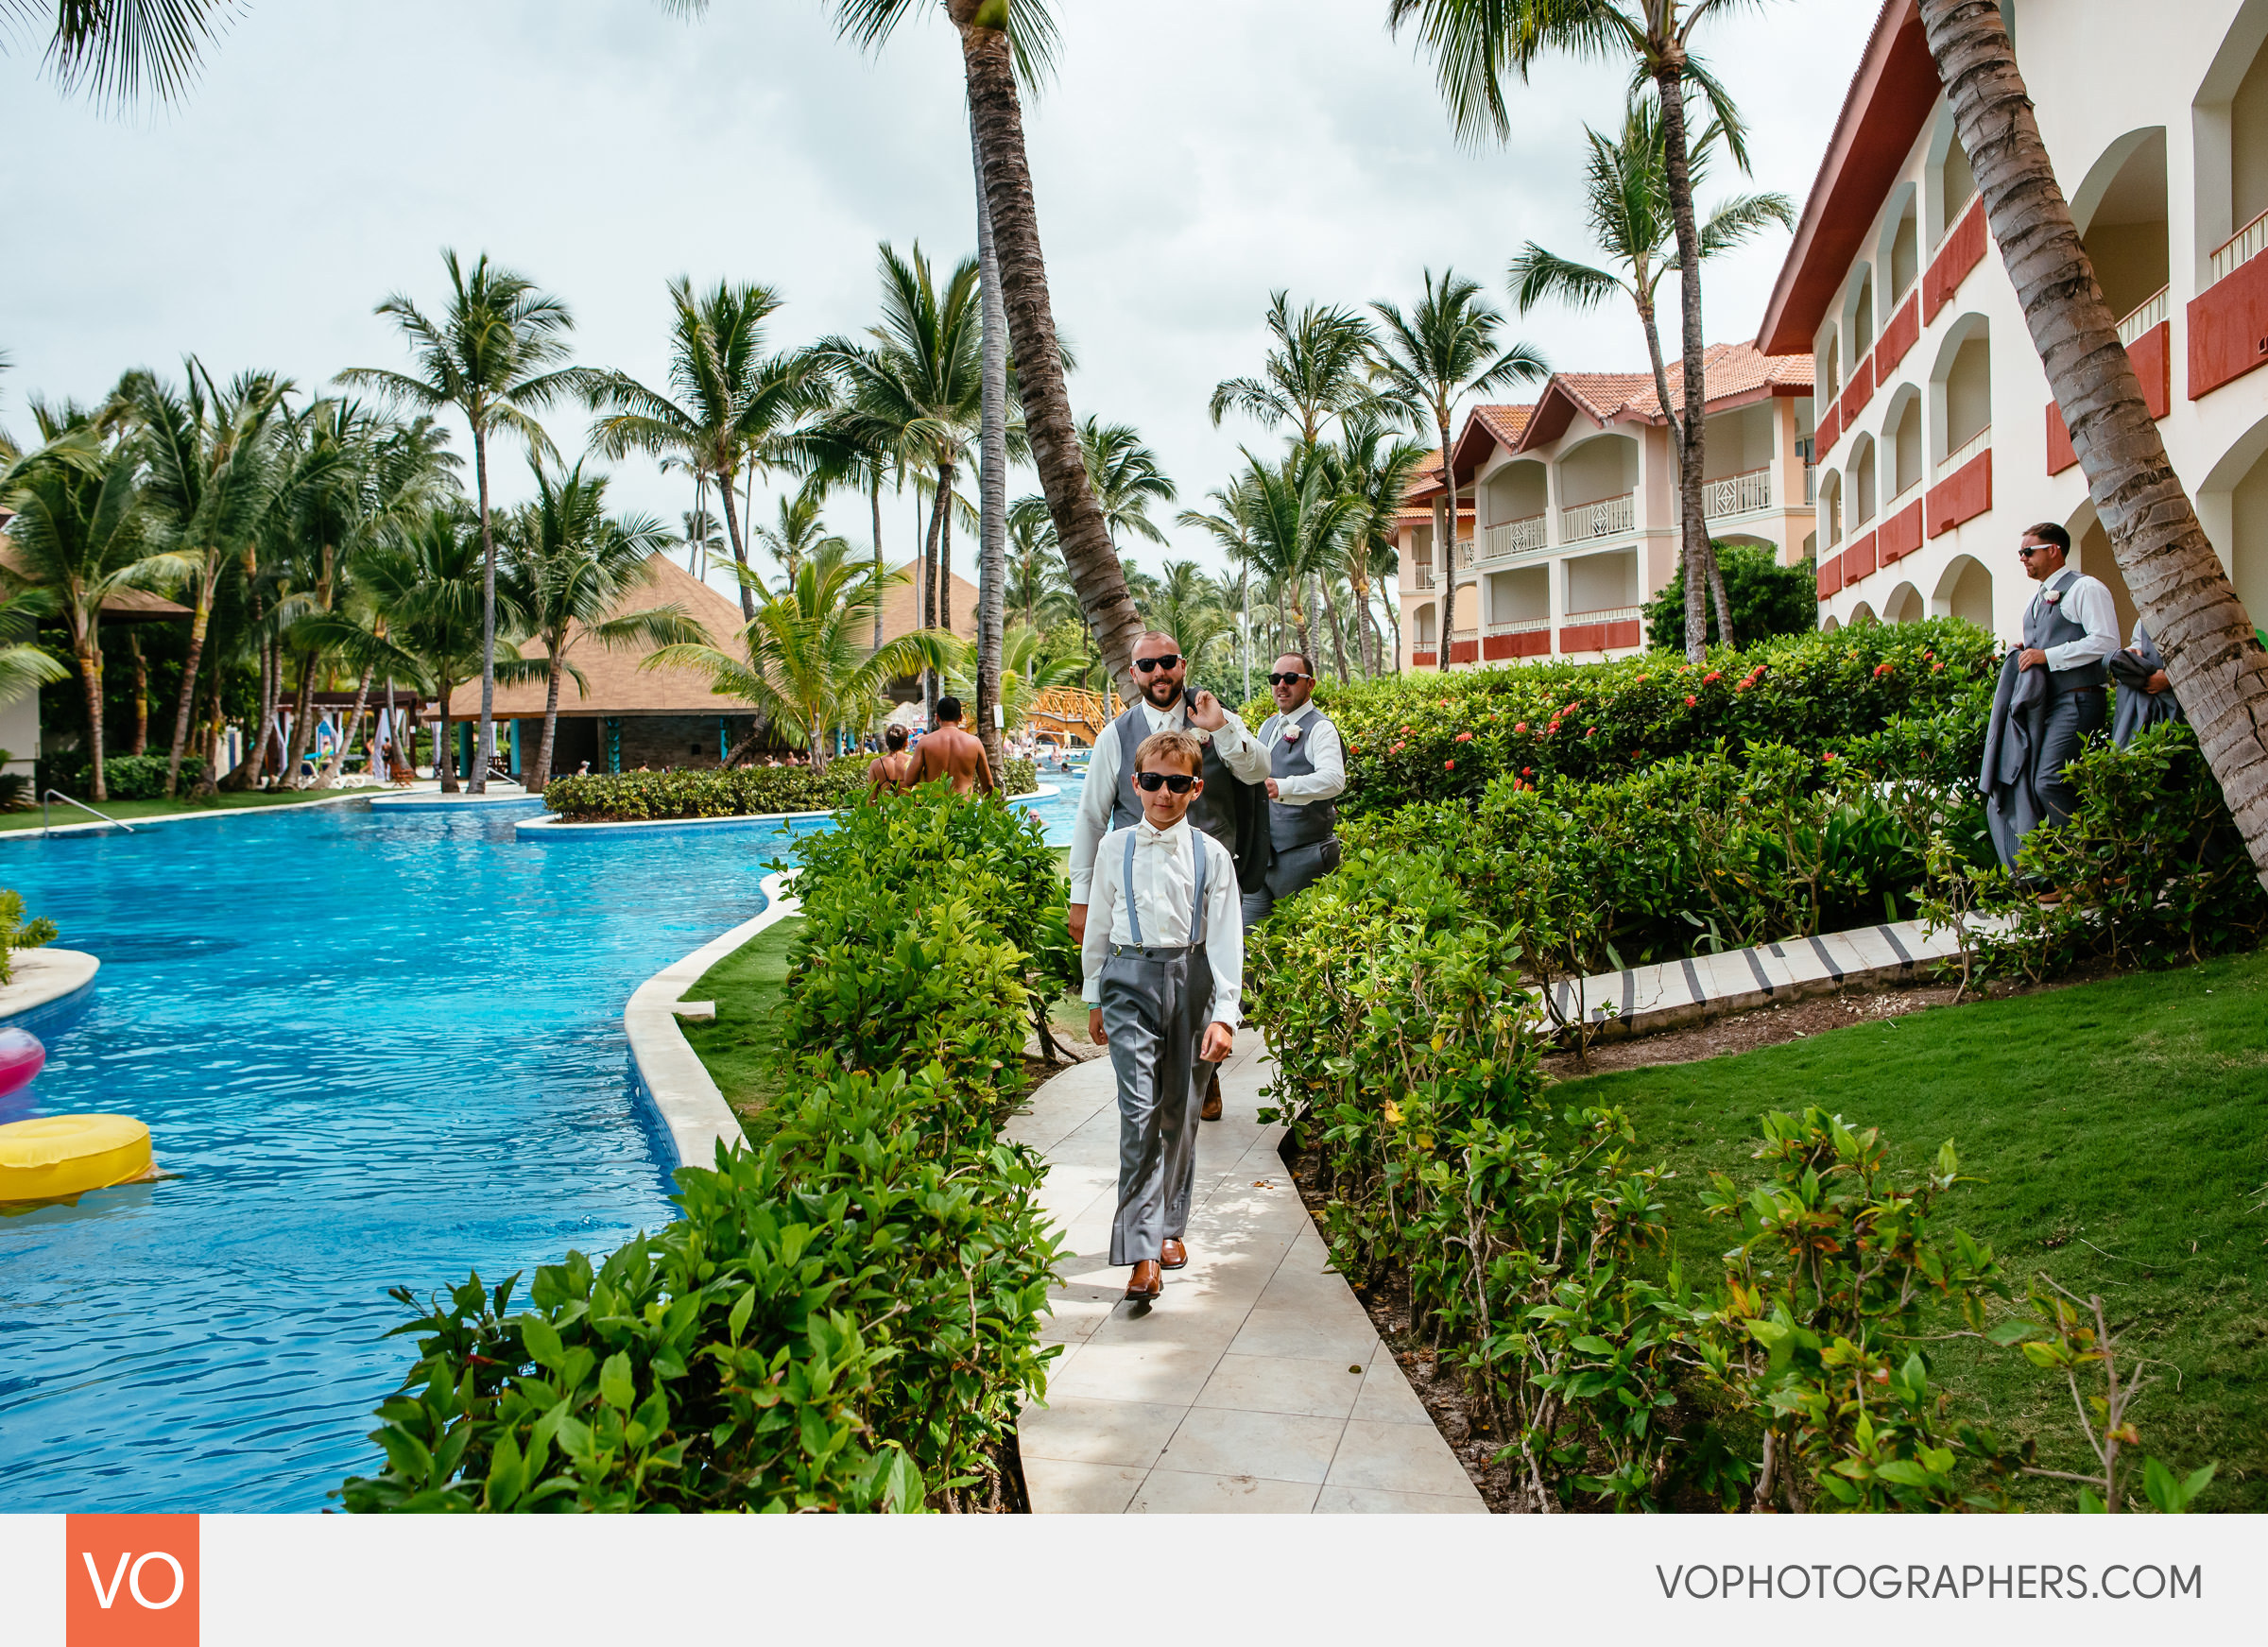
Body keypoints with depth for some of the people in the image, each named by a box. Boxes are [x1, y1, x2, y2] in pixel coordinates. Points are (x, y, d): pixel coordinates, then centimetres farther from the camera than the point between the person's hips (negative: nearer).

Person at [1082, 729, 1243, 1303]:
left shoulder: (1210, 856, 0)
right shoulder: (1115, 849, 3)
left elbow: (1225, 940, -1)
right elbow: (1097, 926, 12)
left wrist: (1224, 1015, -9)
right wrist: (1095, 999, 15)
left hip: (1190, 979, 1)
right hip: (1129, 980, -1)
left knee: (1180, 1110, 10)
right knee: (1139, 1109, -13)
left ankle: (1170, 1227, 29)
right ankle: (1142, 1253, -14)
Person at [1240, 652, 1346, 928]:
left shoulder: (1319, 728, -10)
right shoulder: (1268, 726, 17)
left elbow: (1333, 780, -28)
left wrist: (1281, 787, -42)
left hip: (1302, 854, -7)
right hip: (1261, 853, 8)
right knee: (1247, 935, 6)